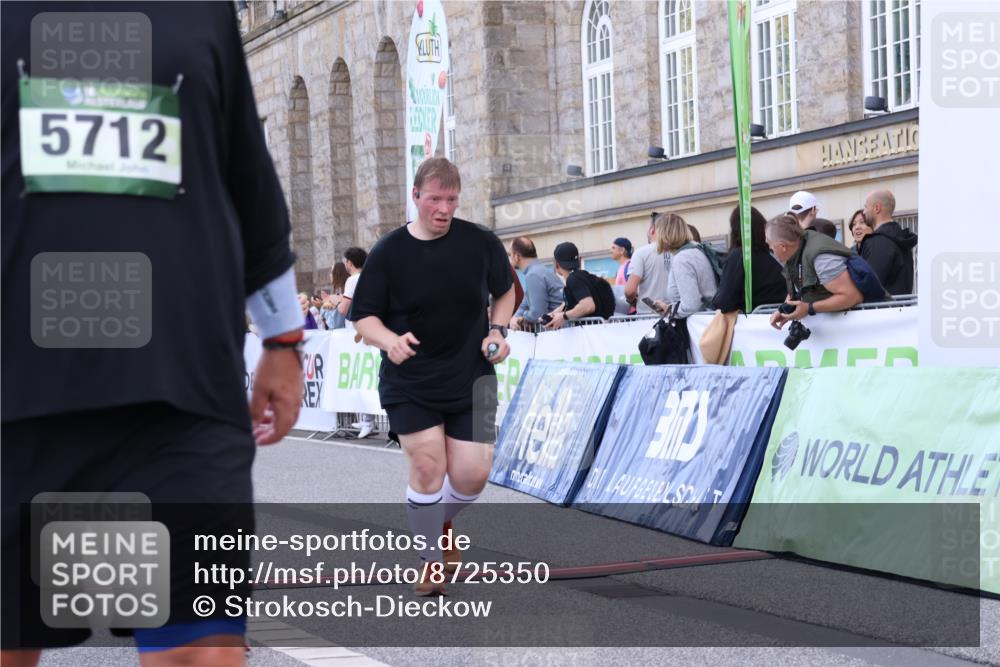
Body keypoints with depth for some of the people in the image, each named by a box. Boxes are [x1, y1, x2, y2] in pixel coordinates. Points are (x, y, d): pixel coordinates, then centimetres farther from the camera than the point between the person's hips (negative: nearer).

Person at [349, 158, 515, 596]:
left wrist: (497, 330, -2)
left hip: (470, 379, 2)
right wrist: (391, 341, -23)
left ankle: (442, 522, 32)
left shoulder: (480, 243, -2)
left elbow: (505, 291, 15)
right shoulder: (388, 253, -7)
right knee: (427, 466, -12)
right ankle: (431, 562, 9)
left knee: (472, 474, -4)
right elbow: (363, 317, -3)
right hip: (409, 383, -2)